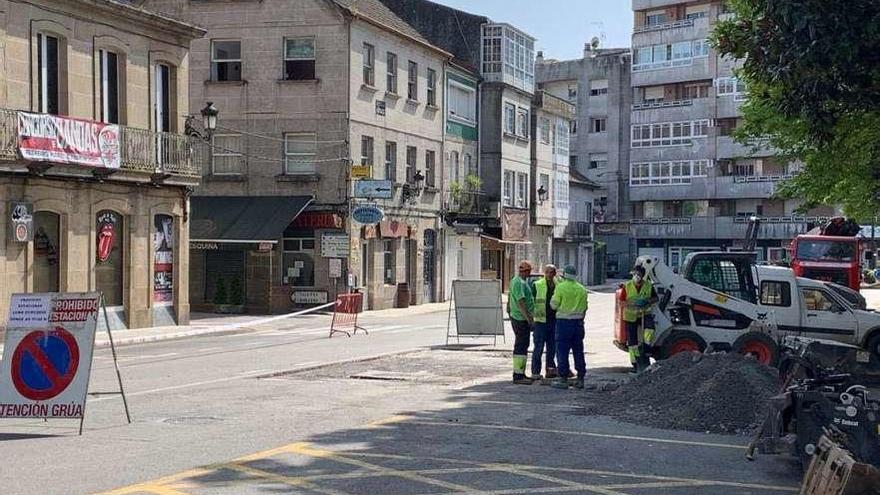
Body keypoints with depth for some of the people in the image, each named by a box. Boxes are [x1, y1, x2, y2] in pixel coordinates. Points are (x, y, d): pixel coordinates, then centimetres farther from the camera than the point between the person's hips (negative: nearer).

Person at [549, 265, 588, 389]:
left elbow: (554, 305, -6)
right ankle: (580, 379, 13)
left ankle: (563, 379, -1)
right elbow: (585, 307, 11)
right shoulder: (582, 289, 7)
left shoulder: (561, 287, -10)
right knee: (578, 351, 10)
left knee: (562, 351, 0)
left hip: (564, 322, -5)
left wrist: (554, 297, 13)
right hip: (578, 322, 5)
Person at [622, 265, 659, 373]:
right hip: (630, 316, 0)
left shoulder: (648, 285, -3)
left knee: (650, 326, -33)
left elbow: (655, 299, 7)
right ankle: (635, 364, 14)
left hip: (644, 313, 0)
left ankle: (645, 350, -17)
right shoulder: (627, 286, -6)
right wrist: (633, 304, -22)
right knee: (632, 341, 2)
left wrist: (647, 301, -15)